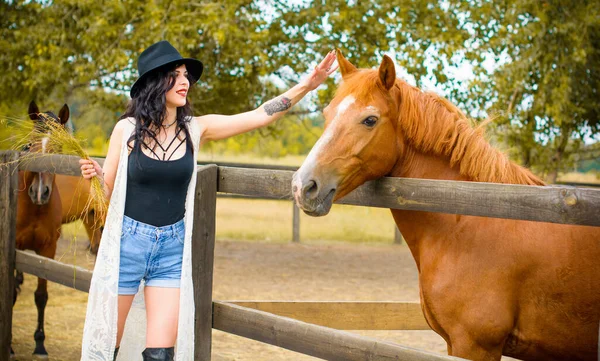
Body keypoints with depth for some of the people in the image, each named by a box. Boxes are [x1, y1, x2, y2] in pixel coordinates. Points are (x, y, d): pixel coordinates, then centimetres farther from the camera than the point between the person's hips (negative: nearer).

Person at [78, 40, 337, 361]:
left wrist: (306, 85, -12)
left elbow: (260, 116, -4)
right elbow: (109, 190, 3)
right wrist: (96, 174, -19)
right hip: (127, 243, -2)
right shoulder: (127, 129, -4)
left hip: (172, 249, 2)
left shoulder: (195, 130, 1)